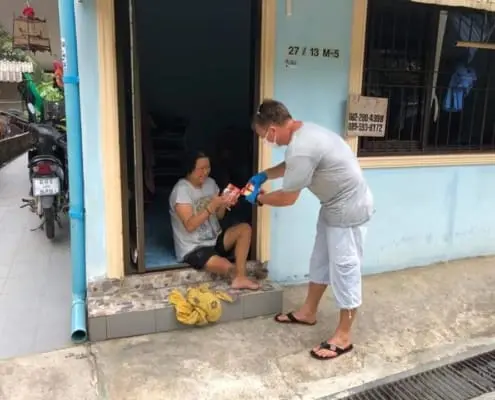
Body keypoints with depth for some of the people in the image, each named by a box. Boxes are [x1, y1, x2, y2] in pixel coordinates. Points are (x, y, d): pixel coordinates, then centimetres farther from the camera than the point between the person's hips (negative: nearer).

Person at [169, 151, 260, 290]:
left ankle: (240, 277, -15)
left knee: (245, 228, -13)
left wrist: (223, 204, -14)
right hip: (193, 249, -8)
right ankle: (239, 273, 8)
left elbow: (219, 216, 8)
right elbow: (190, 225, -25)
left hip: (214, 240, 8)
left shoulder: (210, 183, 5)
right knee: (226, 266, -31)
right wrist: (212, 205, -31)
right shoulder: (181, 190, -18)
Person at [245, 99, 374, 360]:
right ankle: (308, 312, 37)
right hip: (335, 204, 11)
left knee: (344, 268, 0)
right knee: (320, 260, 20)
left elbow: (287, 198, -21)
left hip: (348, 208, -11)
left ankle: (343, 337, 14)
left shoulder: (301, 148, -29)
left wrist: (258, 198, -3)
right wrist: (264, 175, 16)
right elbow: (291, 166, 25)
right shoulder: (303, 131, 4)